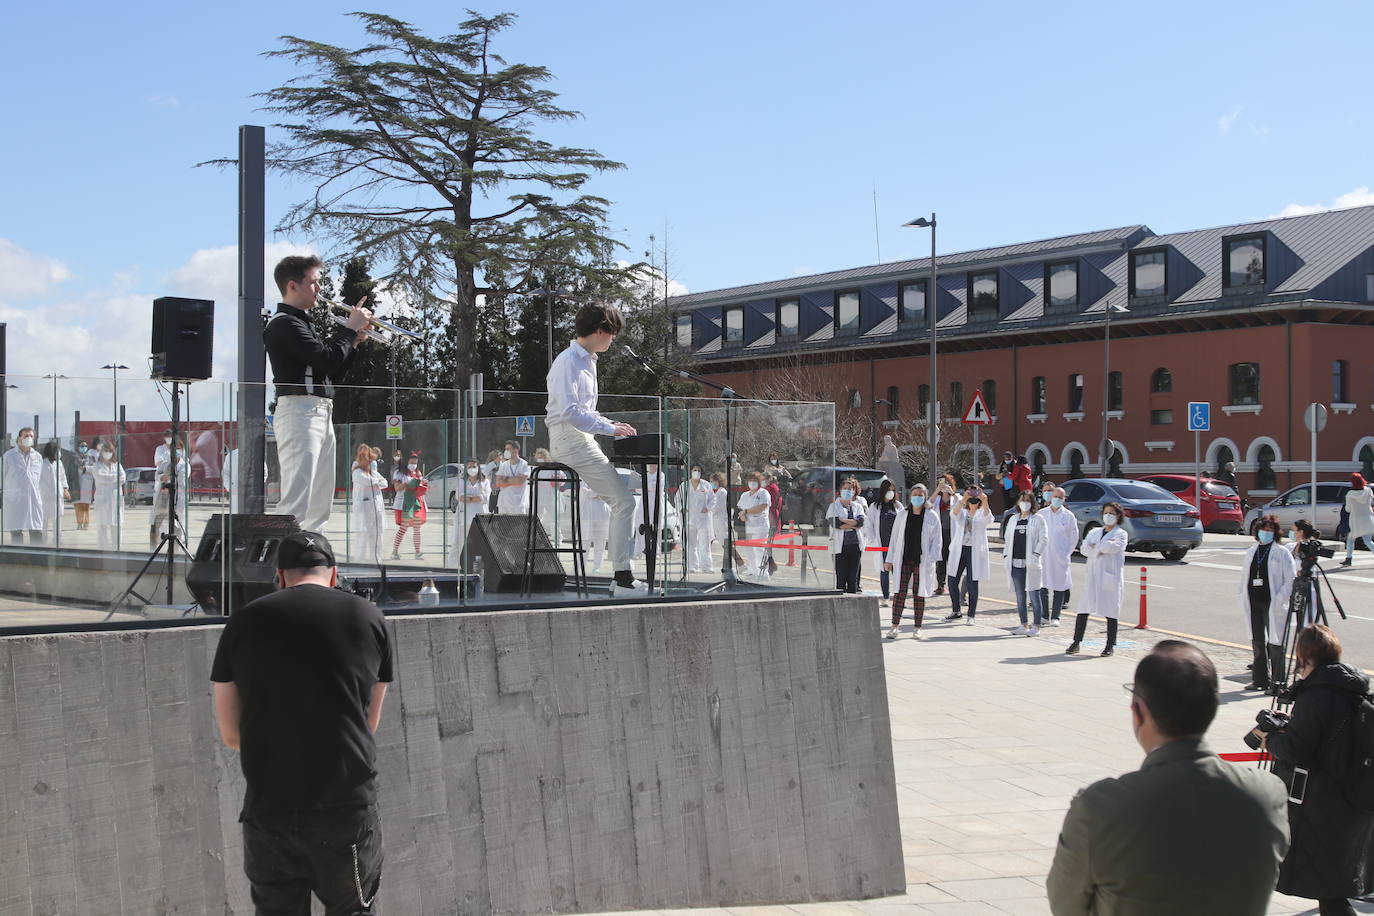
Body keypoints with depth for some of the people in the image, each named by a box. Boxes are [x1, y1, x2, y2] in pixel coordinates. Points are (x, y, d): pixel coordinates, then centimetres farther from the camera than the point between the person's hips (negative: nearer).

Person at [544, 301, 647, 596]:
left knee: (623, 498, 8)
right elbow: (570, 411, -22)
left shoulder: (587, 361, 19)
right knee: (624, 501, -14)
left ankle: (624, 575, 9)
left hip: (582, 438, 11)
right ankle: (624, 580, -15)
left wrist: (611, 425, 10)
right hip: (571, 439, -11)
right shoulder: (569, 361, -13)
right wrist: (609, 429, -20)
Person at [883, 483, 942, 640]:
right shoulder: (902, 515, 8)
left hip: (922, 561, -1)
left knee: (919, 594, 4)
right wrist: (890, 559, 7)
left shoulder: (932, 516, 1)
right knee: (900, 592, -2)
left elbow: (937, 540, 0)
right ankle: (895, 626, 2)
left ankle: (917, 628, 12)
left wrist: (932, 560, -10)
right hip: (903, 560, 2)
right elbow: (895, 538, 11)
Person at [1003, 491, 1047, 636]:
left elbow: (1043, 539, -6)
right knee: (1020, 596, 9)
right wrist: (1005, 556, 9)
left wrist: (1036, 554, -17)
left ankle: (1036, 627, 1)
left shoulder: (1038, 520, 1)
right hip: (1016, 563, 5)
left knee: (1034, 596, -4)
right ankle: (1023, 626, 17)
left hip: (1031, 563, -5)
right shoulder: (1013, 519, 17)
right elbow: (1007, 539, 19)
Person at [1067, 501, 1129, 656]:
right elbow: (1084, 548, 3)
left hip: (1110, 577, -4)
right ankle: (1076, 643, 4)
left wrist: (1095, 547, -7)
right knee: (1083, 610, 0)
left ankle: (1110, 646, 9)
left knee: (1110, 612, 0)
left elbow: (1114, 547, -17)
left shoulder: (1121, 534, 3)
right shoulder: (1095, 532, 18)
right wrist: (1101, 549, -13)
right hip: (1092, 575, 4)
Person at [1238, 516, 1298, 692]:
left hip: (1272, 604, -6)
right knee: (1257, 641, 10)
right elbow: (1244, 575, 21)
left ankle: (1277, 682, 0)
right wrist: (1242, 596, 10)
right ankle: (1259, 679, 18)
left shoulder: (1282, 553, -2)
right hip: (1254, 604, 6)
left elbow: (1291, 579, -6)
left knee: (1274, 642, -5)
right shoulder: (1251, 552, 15)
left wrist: (1280, 599, -15)